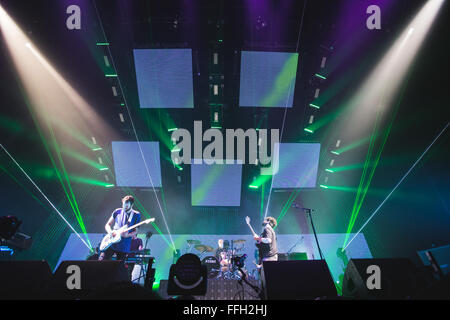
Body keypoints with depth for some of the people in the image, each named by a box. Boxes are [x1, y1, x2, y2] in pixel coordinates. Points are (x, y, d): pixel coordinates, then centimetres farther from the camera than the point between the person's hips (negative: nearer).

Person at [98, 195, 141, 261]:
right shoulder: (117, 212, 6)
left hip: (124, 246, -2)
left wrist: (127, 235, -19)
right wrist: (110, 232, -10)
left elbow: (135, 231, 0)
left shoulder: (136, 215, 0)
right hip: (111, 243, 2)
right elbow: (107, 225, 11)